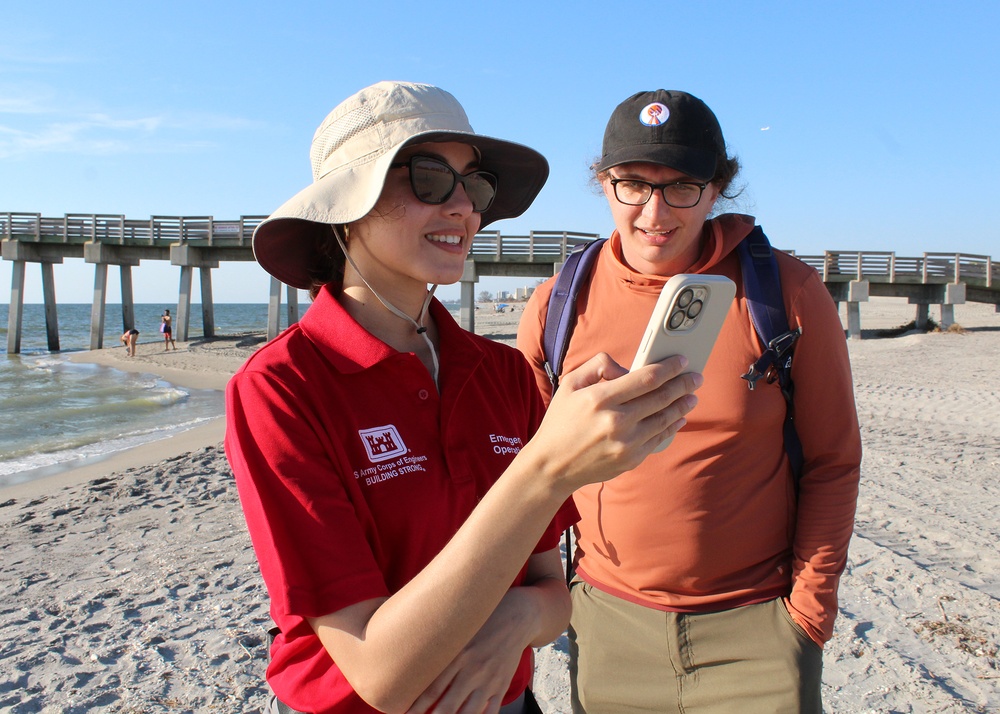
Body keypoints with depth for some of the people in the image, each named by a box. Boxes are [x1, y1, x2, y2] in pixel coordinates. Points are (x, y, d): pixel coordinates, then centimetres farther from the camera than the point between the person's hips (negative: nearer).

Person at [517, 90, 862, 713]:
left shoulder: (786, 292, -8)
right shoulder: (559, 305, -5)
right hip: (608, 625, 2)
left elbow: (831, 463, -2)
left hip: (755, 629, -1)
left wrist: (809, 606, -5)